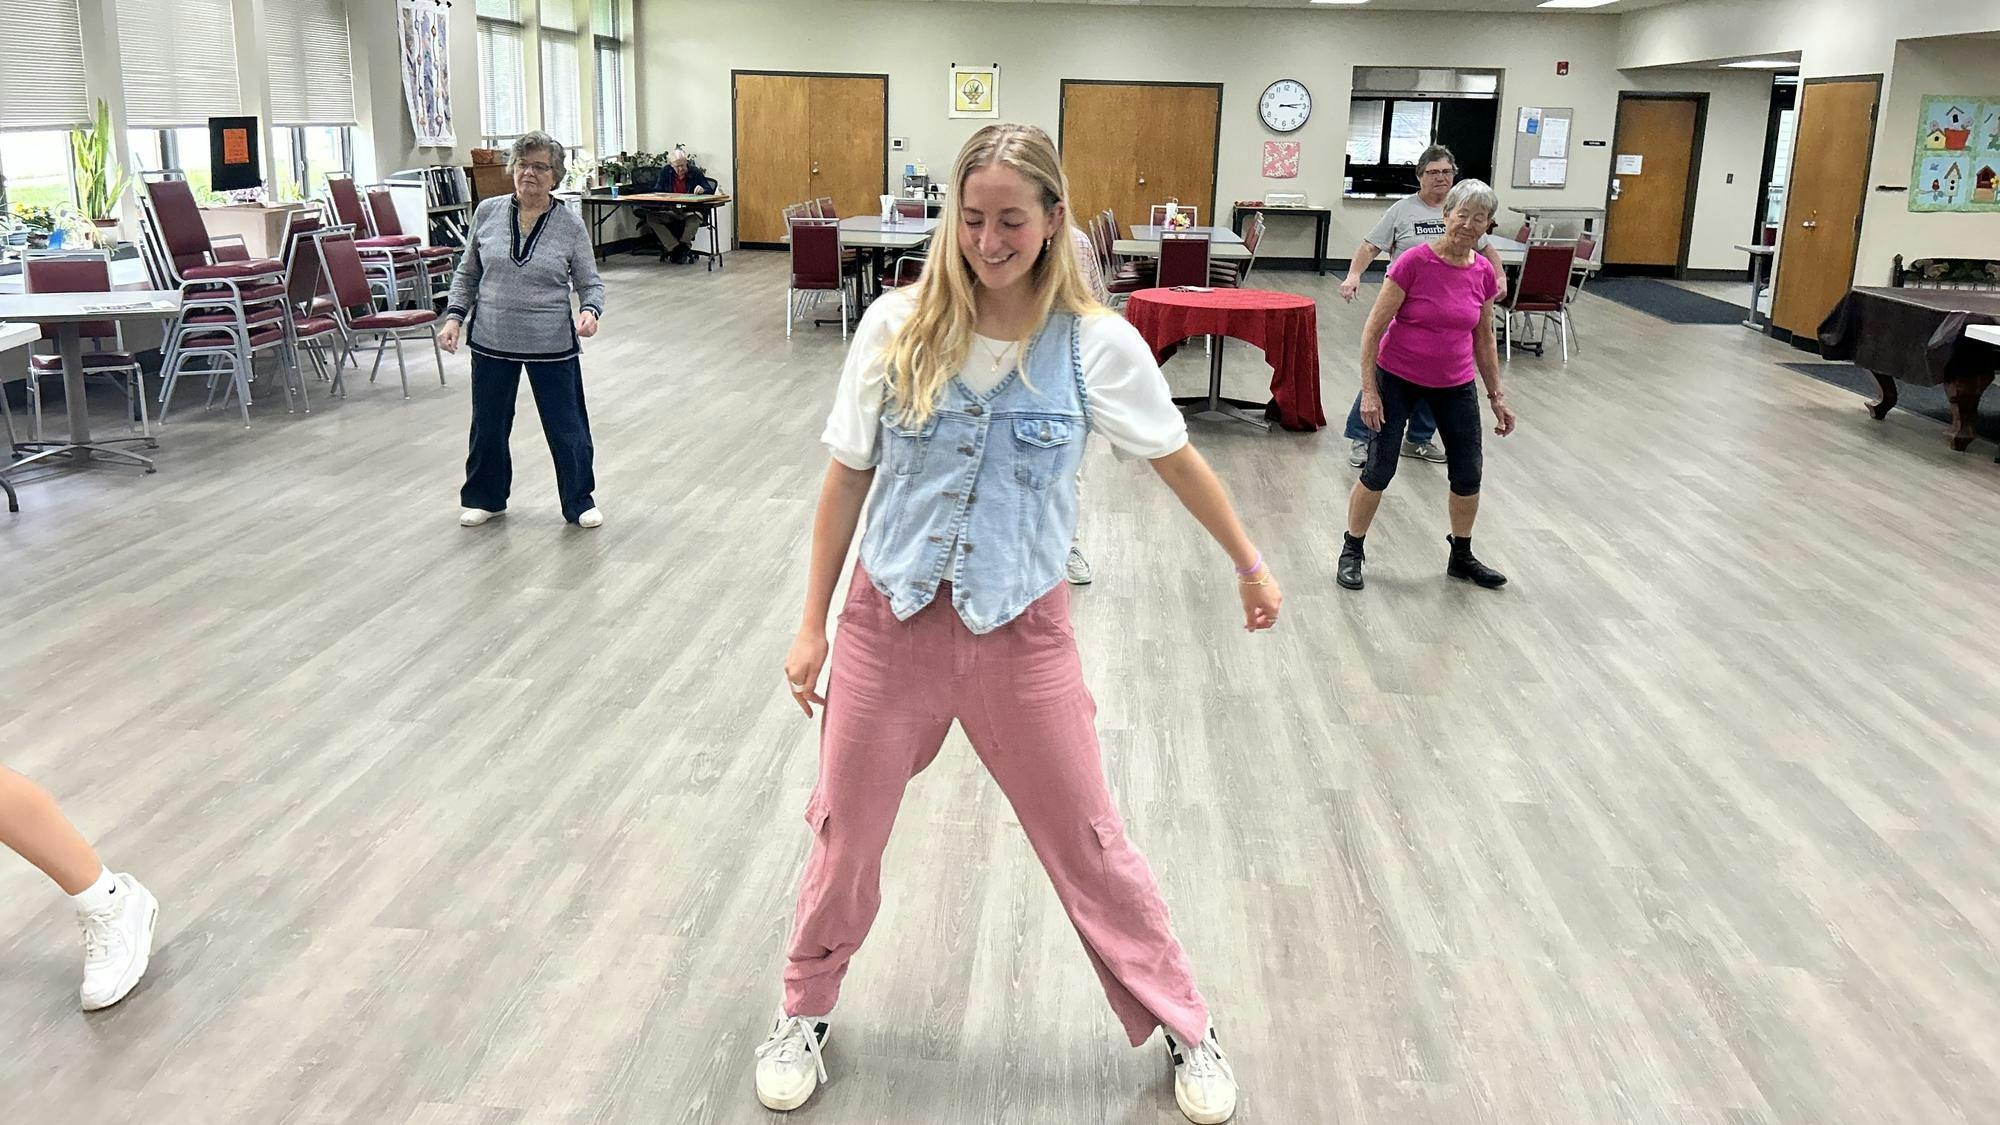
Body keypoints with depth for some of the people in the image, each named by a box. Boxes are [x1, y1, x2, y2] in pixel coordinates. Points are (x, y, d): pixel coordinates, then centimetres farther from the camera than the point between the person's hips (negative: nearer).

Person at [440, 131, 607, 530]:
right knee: (489, 424, 14)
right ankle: (485, 497, 32)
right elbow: (467, 273, 9)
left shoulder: (570, 224, -6)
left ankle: (579, 501, 24)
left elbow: (590, 284, -2)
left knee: (567, 427, 6)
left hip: (552, 346, -2)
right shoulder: (488, 212, 0)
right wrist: (455, 316, -1)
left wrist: (589, 312, -22)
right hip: (492, 342, 2)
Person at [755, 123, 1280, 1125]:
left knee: (1089, 845, 10)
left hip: (1019, 629, -1)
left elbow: (1176, 459, 6)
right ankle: (804, 1012, 41)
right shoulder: (897, 328, -7)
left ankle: (1186, 1030, 32)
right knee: (845, 837, 15)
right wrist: (812, 624, 3)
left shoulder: (1095, 345, -9)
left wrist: (1247, 563, 16)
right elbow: (846, 479, 1)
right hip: (889, 620, 1)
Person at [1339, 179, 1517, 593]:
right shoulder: (1414, 263, -18)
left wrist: (1497, 395, 10)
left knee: (1468, 474, 8)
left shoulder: (1484, 272, -3)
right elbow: (1373, 329, -15)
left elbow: (1484, 339, 9)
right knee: (1379, 470, -3)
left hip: (1455, 385, 5)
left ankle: (1461, 557, 28)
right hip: (1398, 379, -4)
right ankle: (1351, 551, 16)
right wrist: (1369, 391, -18)